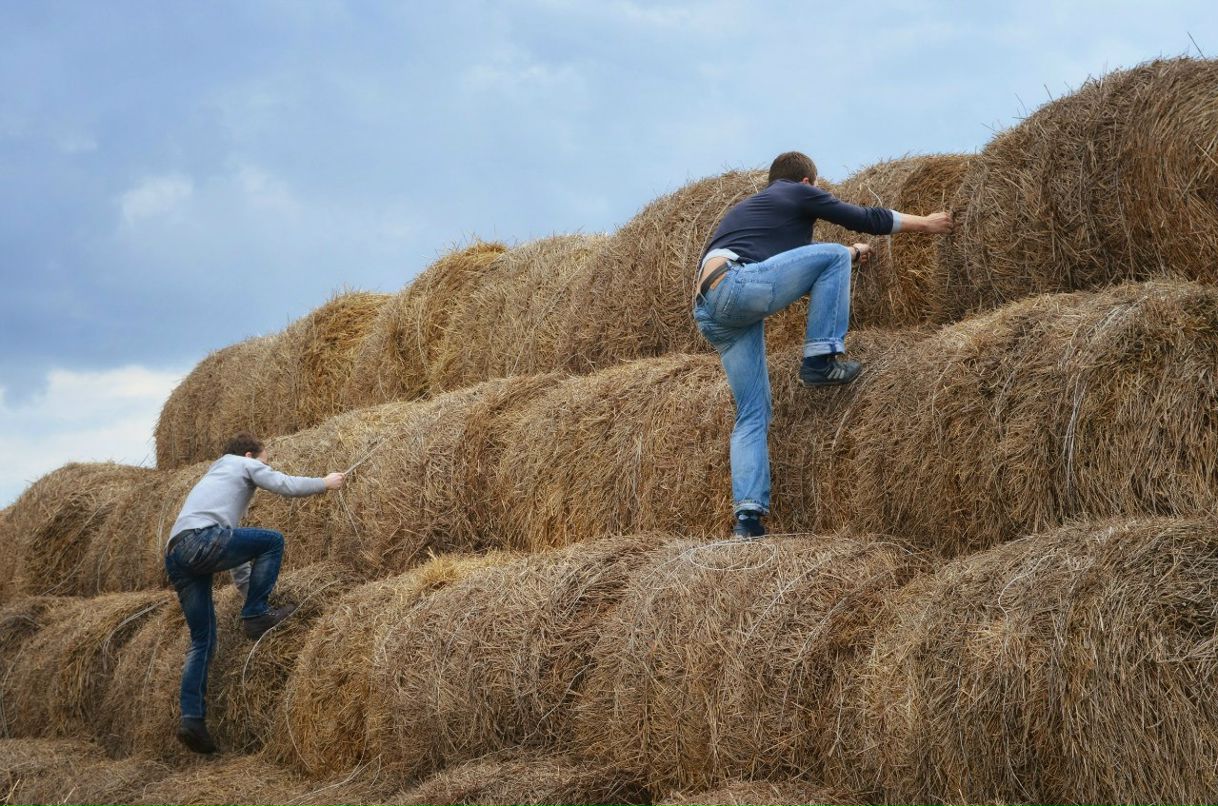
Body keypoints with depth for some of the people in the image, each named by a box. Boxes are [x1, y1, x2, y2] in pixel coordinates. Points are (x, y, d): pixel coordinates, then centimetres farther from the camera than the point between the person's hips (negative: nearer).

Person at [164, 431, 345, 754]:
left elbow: (231, 544, 47)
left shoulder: (211, 477, 42)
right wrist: (325, 483, 22)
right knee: (272, 541, 8)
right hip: (201, 541, -8)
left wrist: (248, 586, 51)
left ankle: (192, 719, 1)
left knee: (202, 641, 11)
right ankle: (256, 615, 3)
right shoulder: (243, 464, 19)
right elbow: (285, 485, 6)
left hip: (175, 559, 8)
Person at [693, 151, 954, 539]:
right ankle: (821, 360, -1)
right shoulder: (800, 195, 16)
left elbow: (783, 255, 48)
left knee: (753, 414, 10)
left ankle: (748, 516, -2)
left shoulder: (746, 207, 38)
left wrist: (849, 253, 60)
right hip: (738, 285, -8)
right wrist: (924, 223, 33)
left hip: (708, 310, 8)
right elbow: (865, 219, 18)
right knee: (835, 256, 2)